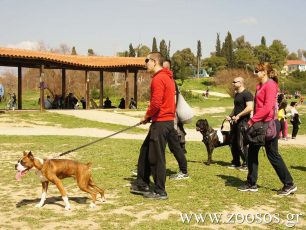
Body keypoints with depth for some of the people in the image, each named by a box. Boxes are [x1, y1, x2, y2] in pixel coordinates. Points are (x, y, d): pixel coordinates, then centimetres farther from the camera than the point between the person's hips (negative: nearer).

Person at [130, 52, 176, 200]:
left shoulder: (158, 79, -16)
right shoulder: (167, 77, 16)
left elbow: (156, 103, -23)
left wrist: (147, 116, -6)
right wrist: (150, 116, 12)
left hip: (161, 122, -10)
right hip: (167, 120, 10)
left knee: (156, 157, -2)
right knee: (145, 151, 18)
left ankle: (160, 192, 7)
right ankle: (141, 184, 27)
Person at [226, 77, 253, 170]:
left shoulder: (247, 94, -12)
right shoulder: (237, 94, 18)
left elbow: (250, 107, -22)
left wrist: (238, 116, -20)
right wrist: (230, 116, 12)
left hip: (243, 122, -9)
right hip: (235, 122, 10)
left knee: (241, 144, -8)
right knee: (233, 143, 11)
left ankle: (247, 164, 1)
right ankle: (235, 163, 21)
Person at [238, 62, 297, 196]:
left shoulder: (270, 85, -14)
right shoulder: (259, 86, 14)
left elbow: (267, 107, -22)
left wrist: (252, 120, -20)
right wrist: (254, 121, 6)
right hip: (260, 125, 9)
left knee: (273, 155, -1)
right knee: (252, 152, 9)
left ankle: (289, 185, 11)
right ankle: (251, 184, 17)